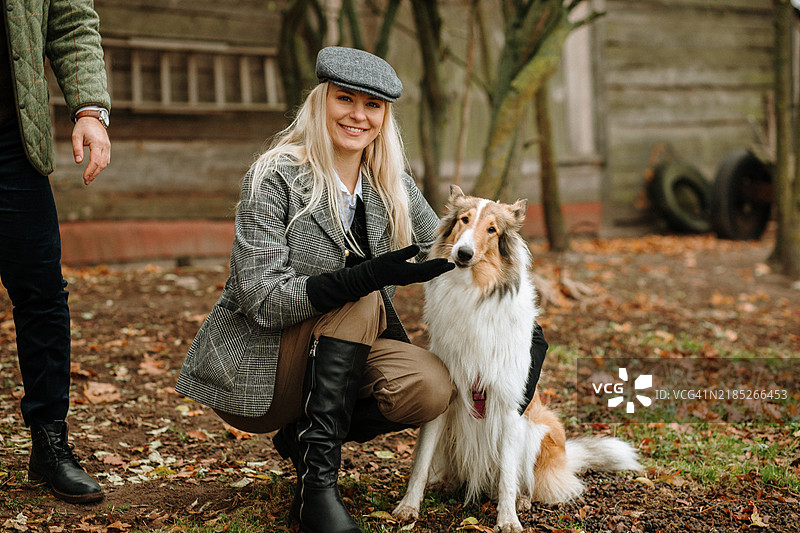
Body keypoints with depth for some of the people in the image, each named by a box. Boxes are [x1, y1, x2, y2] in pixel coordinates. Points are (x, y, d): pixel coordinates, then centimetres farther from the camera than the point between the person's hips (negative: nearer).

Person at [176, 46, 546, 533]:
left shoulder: (392, 187, 2)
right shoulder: (274, 179, -15)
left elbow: (450, 258, 7)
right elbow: (263, 301, -23)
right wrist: (369, 276, -34)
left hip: (340, 361, 5)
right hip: (254, 370, -5)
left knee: (432, 387, -23)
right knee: (361, 301, -29)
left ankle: (305, 436, 1)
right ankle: (318, 484, -28)